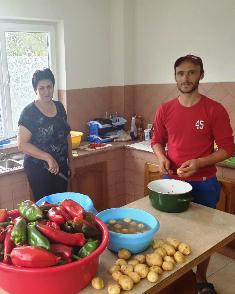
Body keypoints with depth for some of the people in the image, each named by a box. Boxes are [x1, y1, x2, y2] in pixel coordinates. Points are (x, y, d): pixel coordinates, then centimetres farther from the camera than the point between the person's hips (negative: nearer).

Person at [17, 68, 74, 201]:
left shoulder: (59, 107, 4)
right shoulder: (29, 112, -13)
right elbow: (22, 144, -17)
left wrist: (70, 161, 12)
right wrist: (48, 158, -24)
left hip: (61, 166, 6)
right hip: (39, 169, -5)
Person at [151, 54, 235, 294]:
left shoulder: (215, 110, -11)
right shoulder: (165, 110, -1)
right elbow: (157, 140, 10)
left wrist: (199, 163, -23)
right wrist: (161, 157, -11)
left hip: (203, 184, -2)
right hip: (171, 180, 3)